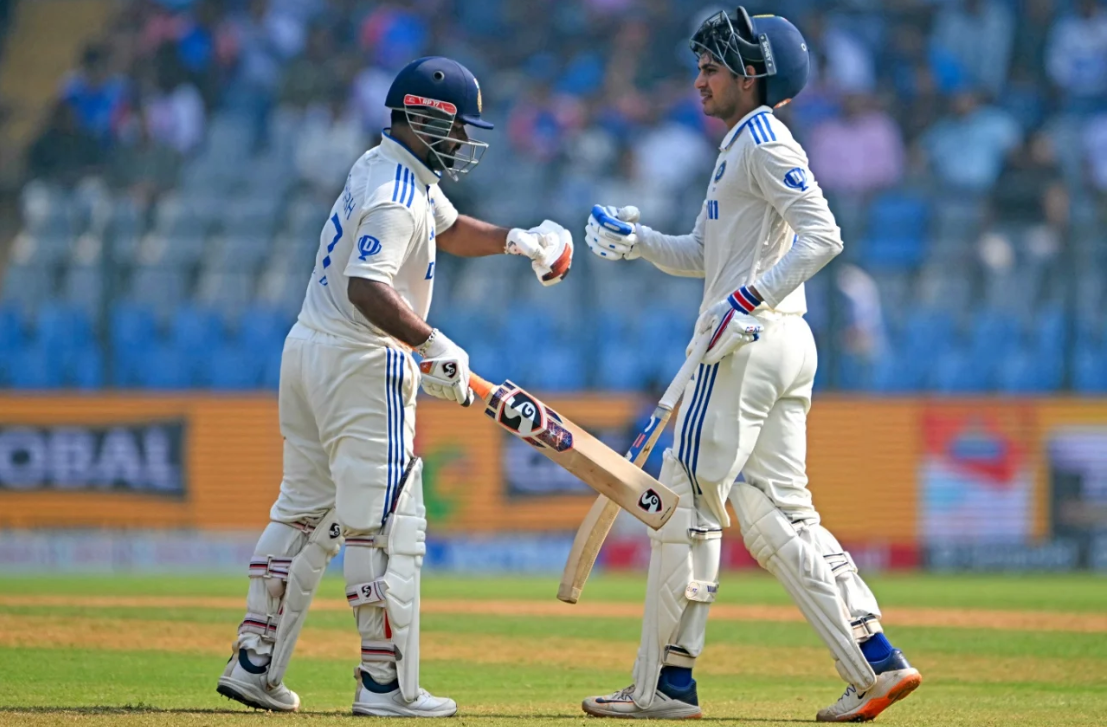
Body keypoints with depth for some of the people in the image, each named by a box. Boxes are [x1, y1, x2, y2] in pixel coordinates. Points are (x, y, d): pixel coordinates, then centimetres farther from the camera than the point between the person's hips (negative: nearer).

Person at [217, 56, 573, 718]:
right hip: (361, 365, -10)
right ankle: (387, 684, -5)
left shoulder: (385, 168, 13)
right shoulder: (397, 196, -19)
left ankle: (254, 664, 14)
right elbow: (367, 287, -30)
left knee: (305, 512, 15)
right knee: (386, 525, -6)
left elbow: (450, 229, 28)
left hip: (308, 352, 10)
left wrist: (515, 240, 13)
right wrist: (431, 343, -35)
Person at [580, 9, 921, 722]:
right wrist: (638, 241, 9)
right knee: (778, 513, 9)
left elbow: (822, 235, -22)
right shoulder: (743, 147, 22)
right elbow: (705, 255, 25)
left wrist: (749, 300, -26)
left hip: (750, 344, -10)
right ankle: (878, 664, 2)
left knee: (688, 500, -5)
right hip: (785, 344, 10)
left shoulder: (765, 143, -10)